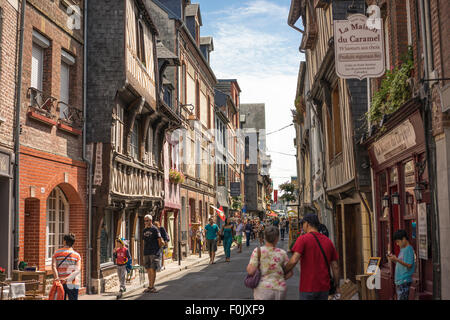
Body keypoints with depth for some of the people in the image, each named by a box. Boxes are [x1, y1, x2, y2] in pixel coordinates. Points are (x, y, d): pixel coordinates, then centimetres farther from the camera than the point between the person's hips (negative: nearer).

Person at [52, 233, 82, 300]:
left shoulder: (57, 253, 6)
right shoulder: (77, 255, 1)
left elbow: (53, 266, -9)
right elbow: (78, 270, -12)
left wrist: (57, 278, -19)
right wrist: (68, 279, -19)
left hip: (60, 282, 2)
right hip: (72, 283, -2)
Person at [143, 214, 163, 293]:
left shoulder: (154, 229, -5)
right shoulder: (144, 230, 14)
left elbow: (160, 241, -4)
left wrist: (157, 249, 2)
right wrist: (145, 250, 12)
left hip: (154, 253, -6)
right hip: (146, 253, 6)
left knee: (153, 269, -8)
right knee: (148, 269, 8)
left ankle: (151, 286, -5)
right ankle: (150, 286, 14)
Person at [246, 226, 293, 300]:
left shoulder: (258, 251, -9)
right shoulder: (282, 253, -3)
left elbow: (251, 271, -15)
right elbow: (290, 273, 3)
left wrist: (248, 266, 6)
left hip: (263, 289, -2)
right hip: (280, 290, 2)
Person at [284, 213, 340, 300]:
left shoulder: (303, 239, -7)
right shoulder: (328, 241, 9)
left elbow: (294, 260, -20)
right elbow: (335, 266, 8)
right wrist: (337, 287, 15)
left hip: (308, 287, -5)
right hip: (324, 287, 5)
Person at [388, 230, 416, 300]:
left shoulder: (409, 249, -12)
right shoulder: (402, 249, 17)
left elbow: (409, 265, -19)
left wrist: (396, 259, -21)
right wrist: (393, 260, 5)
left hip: (404, 281, -10)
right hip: (399, 280, 10)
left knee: (402, 298, -10)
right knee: (399, 298, 12)